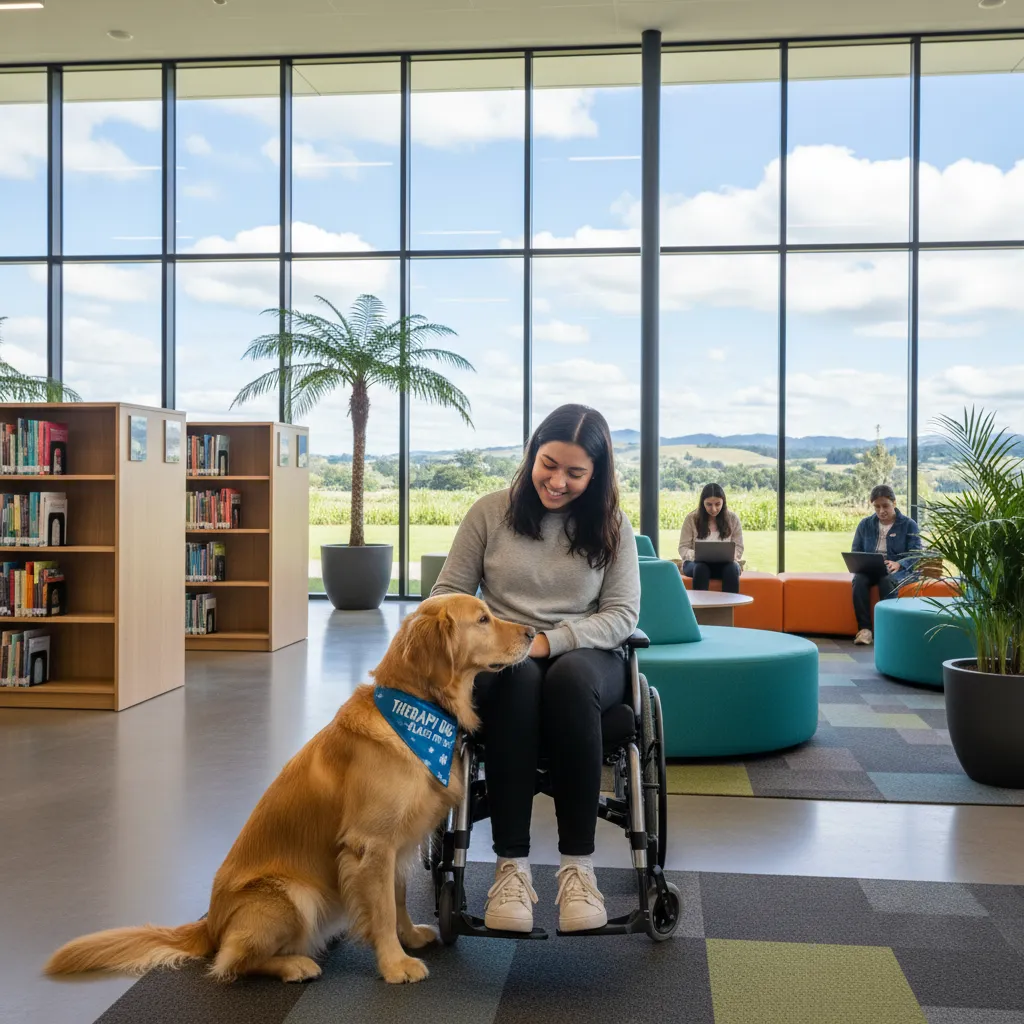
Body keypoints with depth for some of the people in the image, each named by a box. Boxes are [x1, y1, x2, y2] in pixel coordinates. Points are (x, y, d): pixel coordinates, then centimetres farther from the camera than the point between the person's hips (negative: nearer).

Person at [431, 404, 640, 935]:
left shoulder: (611, 526, 6)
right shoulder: (490, 512, 5)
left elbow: (622, 613, -1)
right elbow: (448, 593, 8)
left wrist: (549, 640, -16)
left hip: (585, 655, 0)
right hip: (500, 659, 0)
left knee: (570, 677, -38)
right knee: (516, 677, -38)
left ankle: (578, 865, -32)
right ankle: (511, 864, -34)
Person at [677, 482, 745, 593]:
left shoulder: (732, 519, 4)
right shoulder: (691, 519, 1)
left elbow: (739, 548, 5)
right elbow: (683, 549, 1)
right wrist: (695, 555, -21)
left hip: (725, 563, 1)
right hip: (696, 562, -1)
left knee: (732, 568, -34)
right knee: (701, 568, -37)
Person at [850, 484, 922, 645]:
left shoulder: (908, 524, 3)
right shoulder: (865, 524, 13)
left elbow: (916, 554, -6)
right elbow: (855, 552, 13)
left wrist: (898, 564, -27)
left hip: (898, 570, -3)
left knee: (887, 581, -39)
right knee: (859, 580, -33)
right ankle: (864, 628, -34)